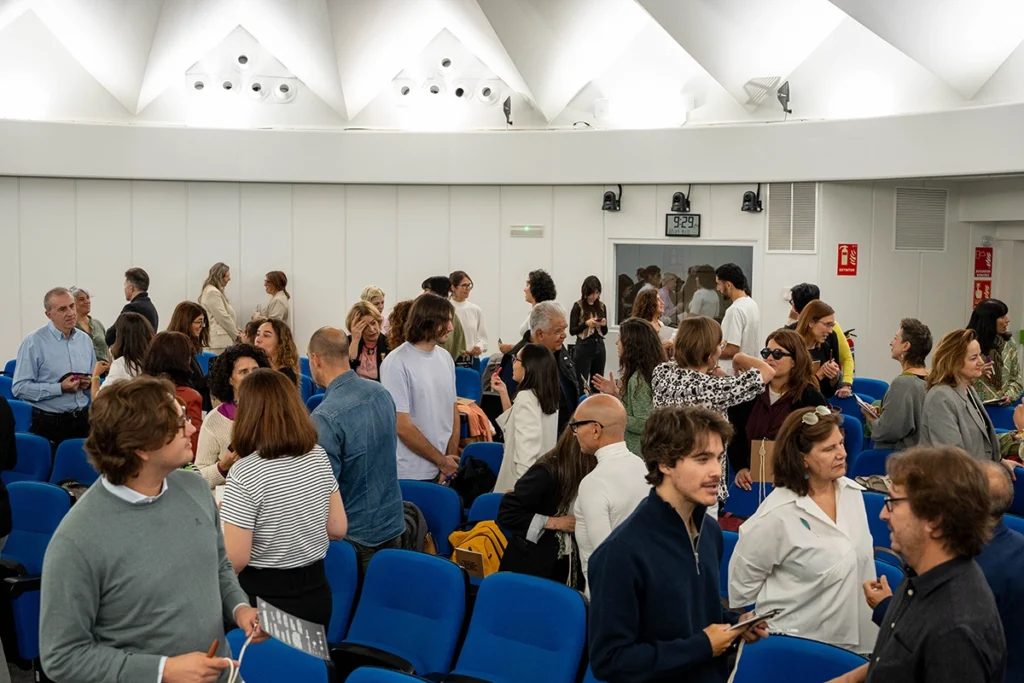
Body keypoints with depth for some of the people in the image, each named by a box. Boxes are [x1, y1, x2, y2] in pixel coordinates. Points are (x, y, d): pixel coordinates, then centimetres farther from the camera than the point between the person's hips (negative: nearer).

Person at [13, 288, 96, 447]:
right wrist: (60, 388, -20)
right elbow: (19, 388, -15)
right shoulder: (34, 342, -9)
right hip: (49, 423, -5)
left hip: (82, 420, 5)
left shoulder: (85, 339, 9)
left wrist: (89, 383, -4)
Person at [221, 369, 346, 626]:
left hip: (265, 598, -5)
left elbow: (236, 560, -18)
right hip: (316, 593, 5)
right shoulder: (319, 457, -2)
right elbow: (338, 529, 5)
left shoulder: (244, 474, -20)